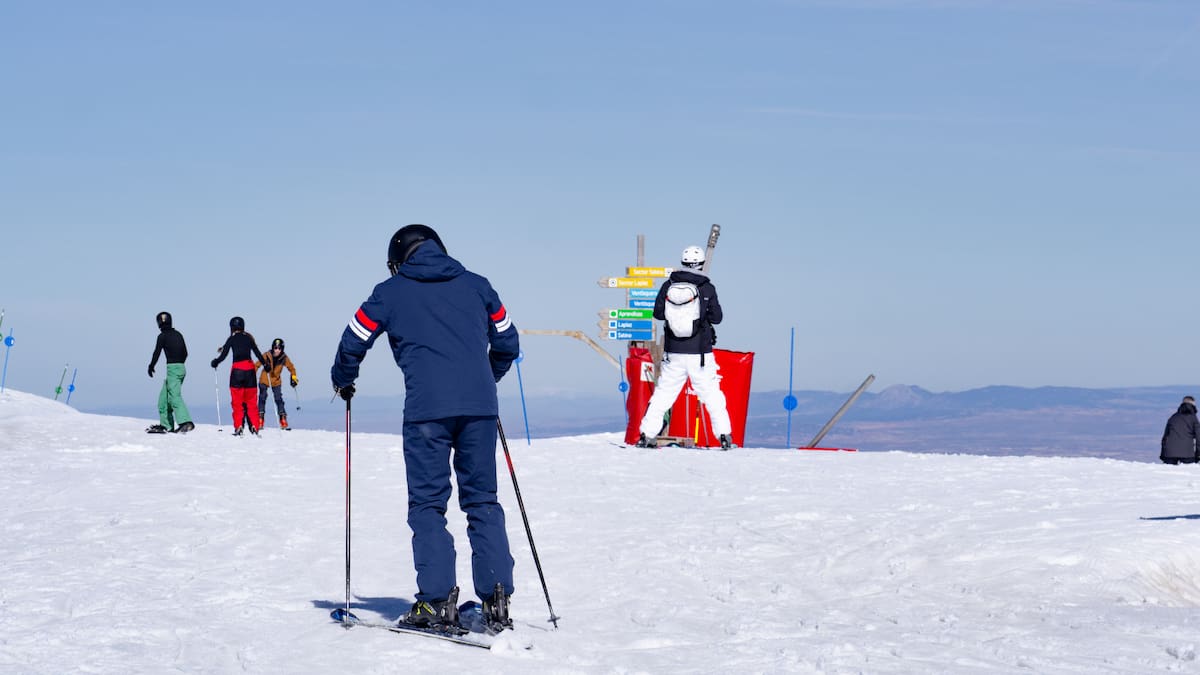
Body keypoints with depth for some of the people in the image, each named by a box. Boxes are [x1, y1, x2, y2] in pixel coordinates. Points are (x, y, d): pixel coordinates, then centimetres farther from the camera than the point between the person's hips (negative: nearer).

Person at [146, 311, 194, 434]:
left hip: (172, 368, -8)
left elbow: (157, 352, -7)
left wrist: (151, 367, 8)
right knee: (164, 396, 17)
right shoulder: (178, 334, 13)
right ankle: (165, 424, 20)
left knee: (175, 397, -14)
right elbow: (185, 353, 17)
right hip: (182, 368, 8)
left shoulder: (163, 336, -8)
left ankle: (186, 422, -29)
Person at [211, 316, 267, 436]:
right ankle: (255, 426, 3)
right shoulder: (249, 338, 8)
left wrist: (215, 362, 16)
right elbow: (258, 353, 9)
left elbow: (223, 356, -3)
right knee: (251, 400, 9)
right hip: (250, 369, 3)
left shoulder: (231, 339, -1)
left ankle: (239, 426, -5)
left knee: (237, 401, 3)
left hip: (237, 369, -3)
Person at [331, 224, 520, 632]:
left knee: (427, 504, 4)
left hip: (427, 408, -3)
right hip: (479, 406, 3)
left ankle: (438, 600, -4)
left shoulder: (390, 292, 11)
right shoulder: (476, 285, 18)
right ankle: (496, 597, 1)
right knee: (483, 501, 9)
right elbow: (507, 342, 25)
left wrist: (342, 382, 33)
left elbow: (353, 343, 14)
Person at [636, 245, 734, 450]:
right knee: (712, 395, 6)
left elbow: (658, 313, 4)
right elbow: (717, 317, -2)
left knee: (662, 394, 10)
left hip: (673, 351, 2)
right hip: (700, 352, -2)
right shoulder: (707, 288, -6)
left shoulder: (669, 285, 0)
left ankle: (647, 434, 7)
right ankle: (724, 435, 3)